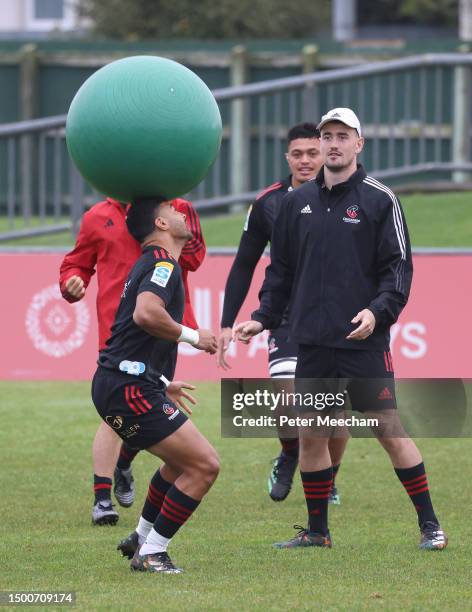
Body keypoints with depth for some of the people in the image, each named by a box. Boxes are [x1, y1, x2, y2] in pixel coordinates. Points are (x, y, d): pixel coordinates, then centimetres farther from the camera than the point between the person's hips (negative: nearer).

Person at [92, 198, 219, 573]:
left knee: (184, 460, 26)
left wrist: (163, 384, 39)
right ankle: (151, 554, -6)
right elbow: (146, 313, -30)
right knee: (204, 465, -11)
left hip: (118, 384, 11)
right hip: (130, 388, -11)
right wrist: (193, 337, -17)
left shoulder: (152, 264, 22)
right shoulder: (163, 264, -10)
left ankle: (143, 538, 33)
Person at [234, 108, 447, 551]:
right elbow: (281, 268, 19)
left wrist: (378, 311, -19)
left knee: (389, 430, -6)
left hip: (365, 342, -5)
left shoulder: (379, 200, -1)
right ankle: (317, 531, 17)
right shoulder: (297, 202, 12)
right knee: (310, 435, 5)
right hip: (313, 343, 5)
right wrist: (263, 318, 9)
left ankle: (429, 525, 2)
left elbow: (398, 266, -4)